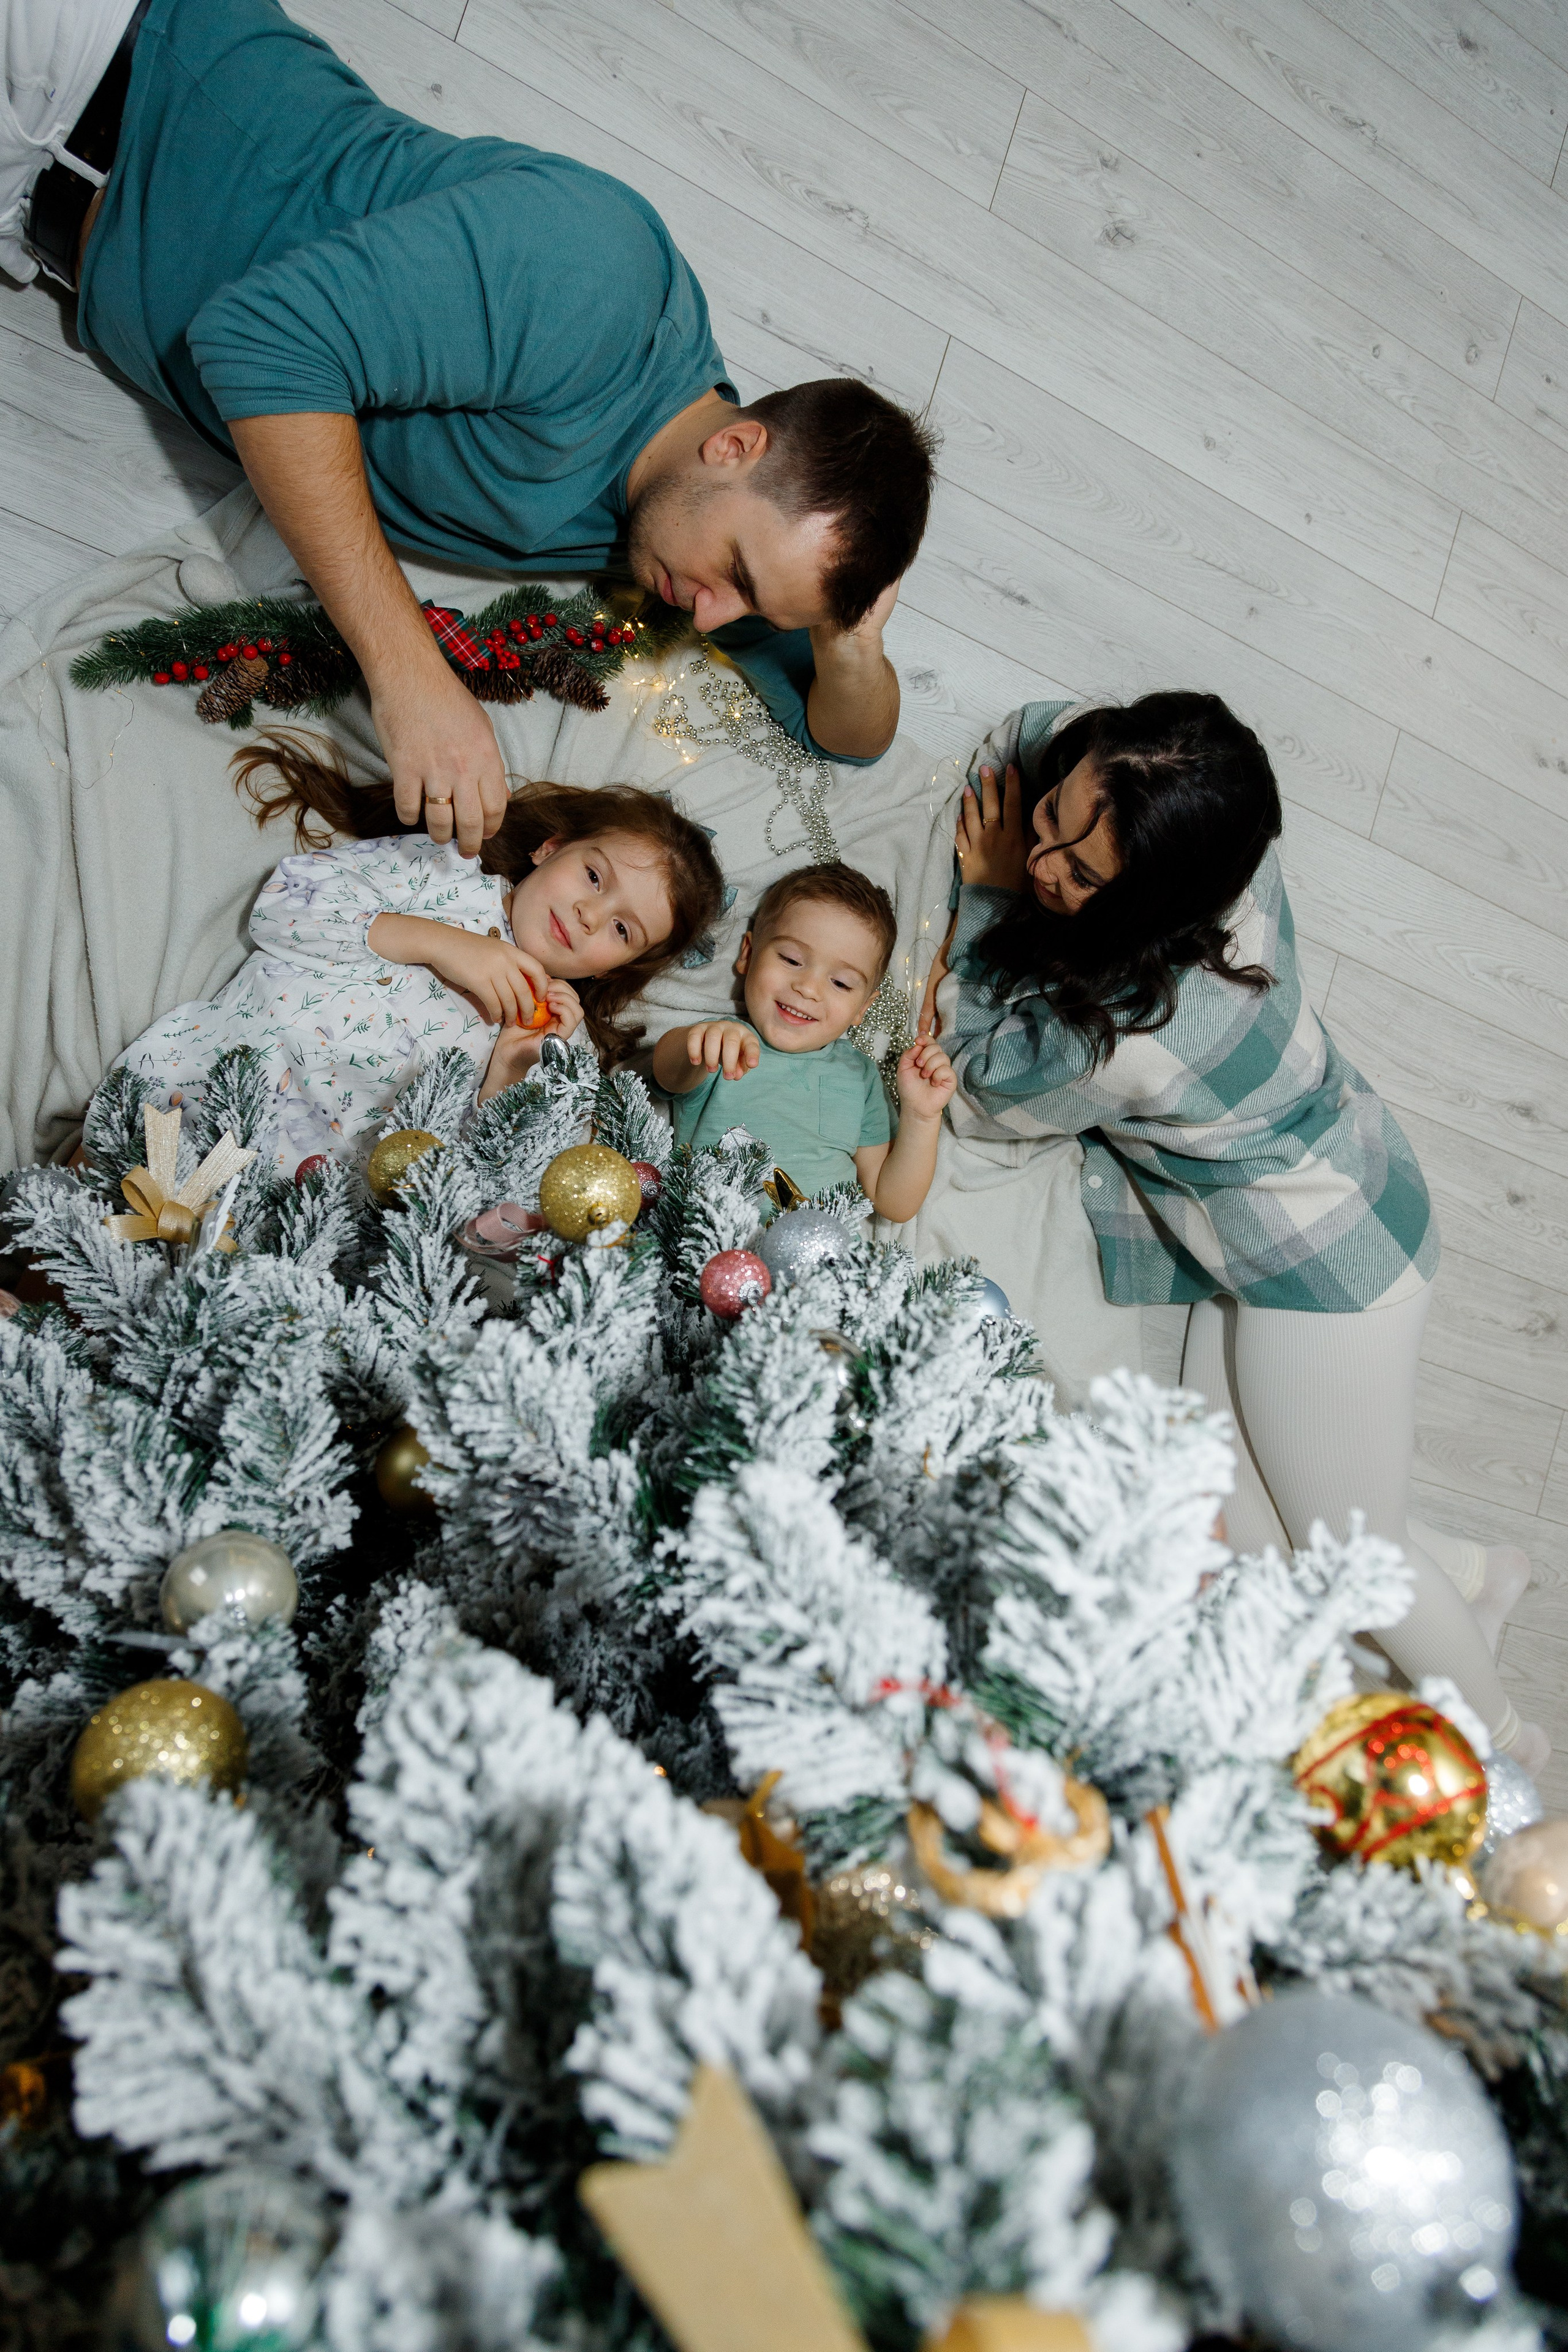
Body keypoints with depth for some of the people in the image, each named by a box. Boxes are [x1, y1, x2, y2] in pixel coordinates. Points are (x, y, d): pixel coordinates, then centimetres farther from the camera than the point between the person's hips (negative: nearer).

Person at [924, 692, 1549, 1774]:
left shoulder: (1138, 1040, -39)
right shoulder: (1228, 860, -18)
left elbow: (995, 1083, -15)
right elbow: (1020, 731, -1)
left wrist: (992, 895, -10)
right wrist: (973, 941, -5)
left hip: (1323, 1268, -8)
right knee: (1230, 1525, 18)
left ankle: (1500, 1737, 39)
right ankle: (1472, 1572, 39)